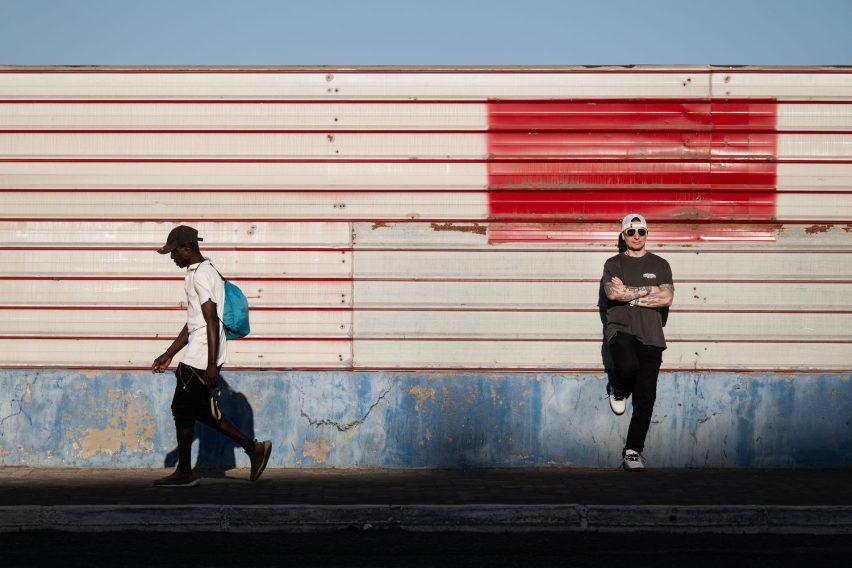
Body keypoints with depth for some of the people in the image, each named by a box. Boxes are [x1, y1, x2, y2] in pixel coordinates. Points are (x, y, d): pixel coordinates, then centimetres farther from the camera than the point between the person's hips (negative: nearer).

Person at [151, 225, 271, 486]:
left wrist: (211, 365, -24)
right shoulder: (201, 273, 19)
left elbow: (212, 322, -21)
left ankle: (184, 473, 8)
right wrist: (168, 355, 26)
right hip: (199, 356, 10)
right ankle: (253, 448, 14)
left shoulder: (201, 275, -14)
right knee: (202, 411, 14)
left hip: (199, 359, -10)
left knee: (183, 409, -1)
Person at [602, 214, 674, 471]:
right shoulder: (614, 264, 10)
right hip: (620, 330, -2)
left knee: (645, 398, -3)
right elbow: (613, 293, -8)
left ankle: (632, 452, 6)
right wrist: (649, 290, -5)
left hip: (650, 336, 2)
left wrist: (629, 295, -5)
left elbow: (666, 298, -1)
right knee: (628, 366, -35)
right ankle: (618, 388, 2)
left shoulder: (659, 265, 14)